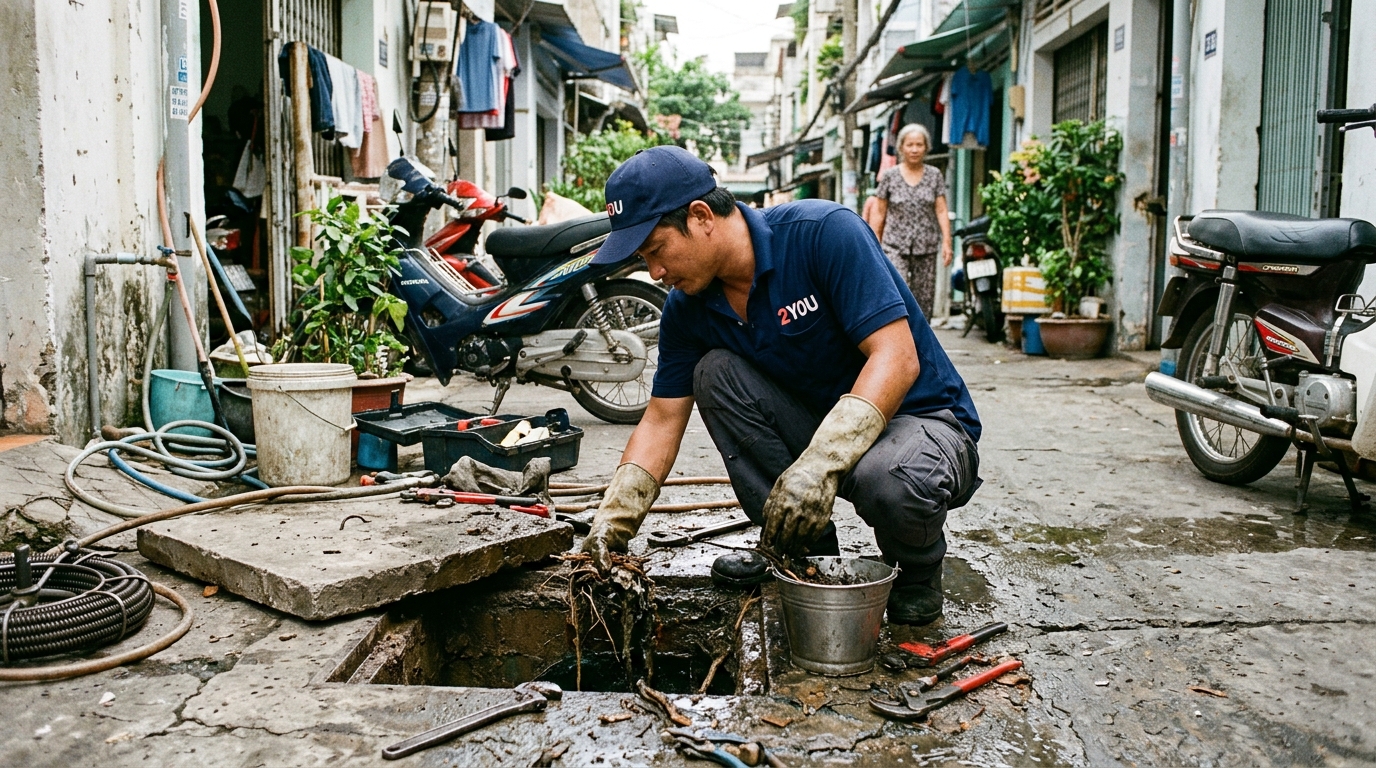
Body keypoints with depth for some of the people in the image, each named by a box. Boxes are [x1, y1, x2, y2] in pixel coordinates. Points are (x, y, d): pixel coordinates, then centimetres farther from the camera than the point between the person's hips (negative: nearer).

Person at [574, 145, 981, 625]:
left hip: (922, 418, -6)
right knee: (715, 372, -15)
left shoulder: (823, 232, -23)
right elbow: (662, 421, 0)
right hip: (819, 426, 6)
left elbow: (898, 357, -29)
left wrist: (822, 461, -40)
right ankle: (805, 552, -3)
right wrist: (614, 517, -13)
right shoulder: (688, 308, -4)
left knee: (891, 482, -39)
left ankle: (919, 569, -1)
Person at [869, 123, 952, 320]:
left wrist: (946, 241, -5)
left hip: (926, 247, 2)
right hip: (895, 246, -2)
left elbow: (941, 211, 4)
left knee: (924, 300, 3)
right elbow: (878, 213, 4)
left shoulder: (934, 175, 7)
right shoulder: (889, 176, 3)